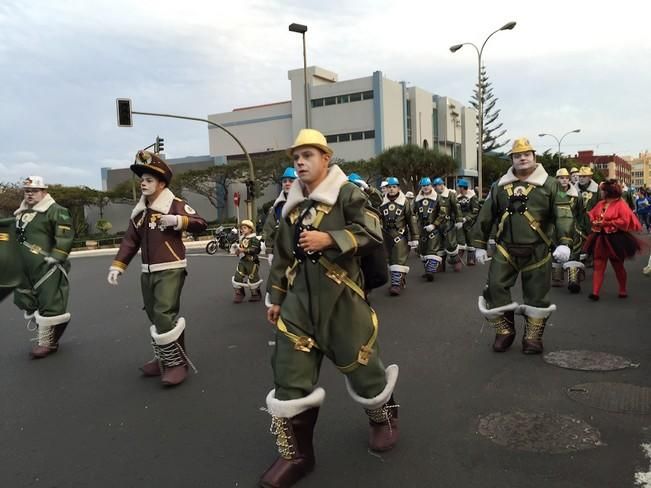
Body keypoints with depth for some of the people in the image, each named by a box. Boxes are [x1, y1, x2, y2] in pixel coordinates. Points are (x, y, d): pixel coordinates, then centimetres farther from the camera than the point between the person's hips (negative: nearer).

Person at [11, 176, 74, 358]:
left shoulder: (56, 211, -10)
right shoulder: (21, 214, 17)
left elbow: (65, 237, -17)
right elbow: (15, 236, 29)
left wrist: (55, 257, -19)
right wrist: (15, 260, 23)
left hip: (47, 268, -9)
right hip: (25, 269, 9)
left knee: (48, 305, -6)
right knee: (28, 304, 15)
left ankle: (46, 343, 5)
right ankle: (47, 337, 29)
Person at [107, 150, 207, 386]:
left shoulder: (174, 204, -7)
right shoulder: (139, 211, 14)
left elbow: (201, 224, -13)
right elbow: (130, 241, 12)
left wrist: (177, 221, -26)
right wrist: (117, 266, 4)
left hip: (170, 270, -7)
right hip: (147, 272, 8)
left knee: (165, 317, -14)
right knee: (154, 318, 13)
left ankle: (178, 363, -1)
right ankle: (163, 360, 27)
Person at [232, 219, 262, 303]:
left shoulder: (254, 239, -12)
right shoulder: (242, 239, 12)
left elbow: (254, 250, -23)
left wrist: (244, 250, -26)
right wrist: (238, 250, 4)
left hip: (252, 262, -7)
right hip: (242, 261, 7)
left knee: (253, 279, 2)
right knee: (238, 277, 1)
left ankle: (256, 295, 19)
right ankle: (239, 294, 13)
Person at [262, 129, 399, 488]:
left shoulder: (347, 193, -4)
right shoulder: (292, 205, 15)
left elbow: (372, 232, -14)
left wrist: (329, 239, -23)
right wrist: (275, 296, 19)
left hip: (341, 295, -5)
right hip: (300, 297, 5)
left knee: (358, 361, 7)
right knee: (290, 373, 1)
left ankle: (384, 415, 40)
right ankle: (295, 453, 18)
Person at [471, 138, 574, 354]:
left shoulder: (549, 184, 0)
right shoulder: (500, 186, 9)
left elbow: (563, 214, -9)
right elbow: (485, 216, 12)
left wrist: (564, 243, -23)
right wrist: (480, 245, 10)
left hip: (537, 252, -2)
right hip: (505, 250, 2)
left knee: (536, 296, 5)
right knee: (494, 288, -3)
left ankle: (533, 337, 22)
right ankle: (505, 332, 17)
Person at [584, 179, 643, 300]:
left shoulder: (620, 204, -13)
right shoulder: (600, 204, 6)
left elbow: (624, 221, -21)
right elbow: (592, 215, 15)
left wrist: (607, 223, -21)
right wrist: (594, 222, -6)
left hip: (615, 239, -5)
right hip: (600, 239, 5)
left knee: (618, 266, 12)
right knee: (598, 266, -1)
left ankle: (623, 290, 30)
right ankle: (595, 292, -4)